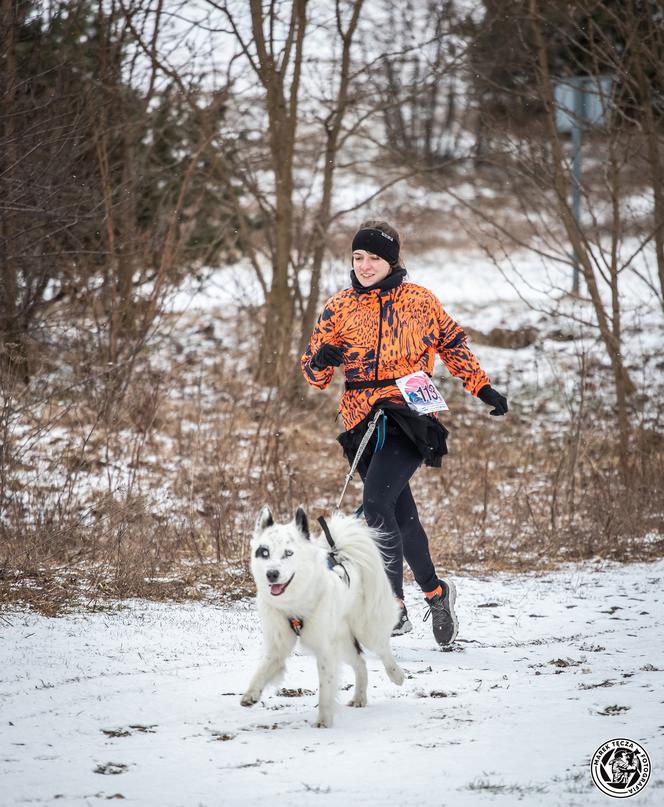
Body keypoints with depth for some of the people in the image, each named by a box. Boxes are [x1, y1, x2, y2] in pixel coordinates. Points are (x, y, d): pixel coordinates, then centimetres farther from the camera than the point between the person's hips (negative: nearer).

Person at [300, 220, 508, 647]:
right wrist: (321, 361, -14)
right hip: (363, 419, 4)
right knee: (402, 517, 10)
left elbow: (452, 343, 19)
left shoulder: (420, 300, 4)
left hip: (409, 416, -4)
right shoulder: (339, 307, 7)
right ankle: (435, 592, 30)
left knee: (376, 501, -22)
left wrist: (482, 387, 15)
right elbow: (315, 374, 10)